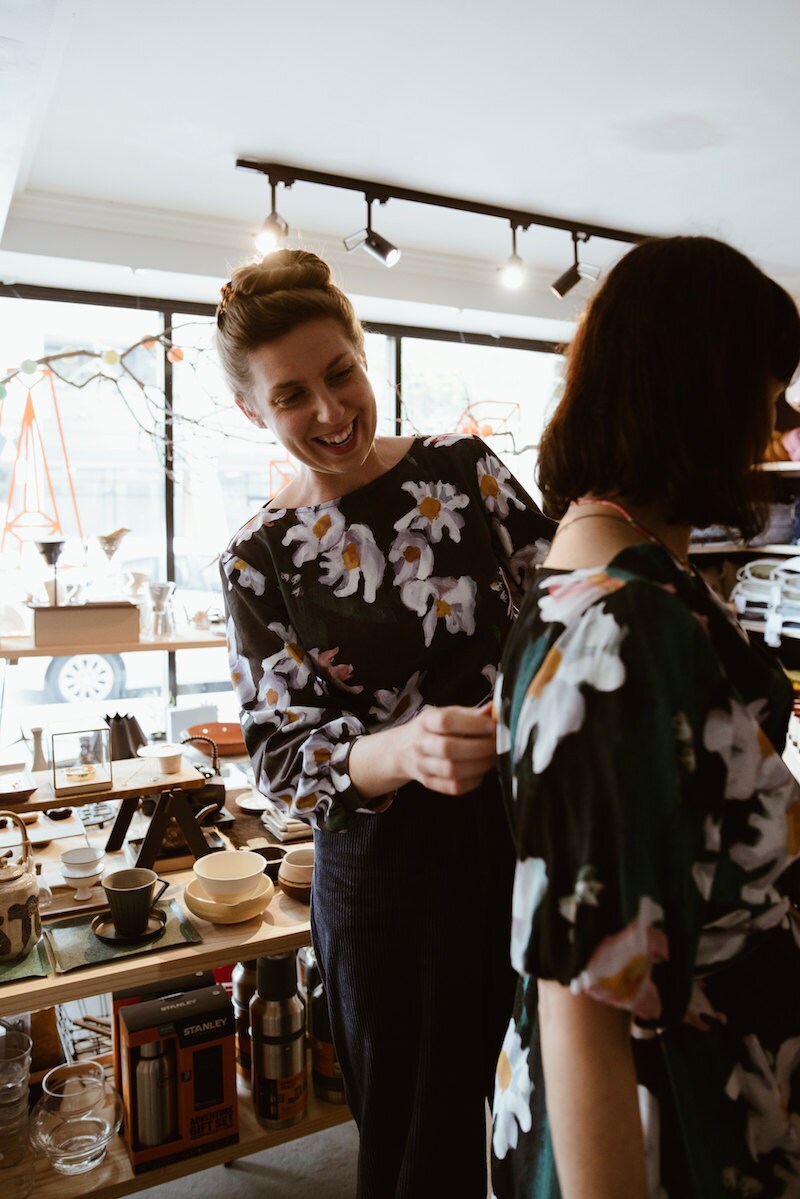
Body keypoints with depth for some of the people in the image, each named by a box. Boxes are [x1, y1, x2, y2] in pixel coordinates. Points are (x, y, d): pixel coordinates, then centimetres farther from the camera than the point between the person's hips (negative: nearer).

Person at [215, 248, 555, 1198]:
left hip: (524, 827, 2)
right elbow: (280, 756, -10)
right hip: (384, 872, -1)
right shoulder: (260, 557, -5)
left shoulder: (464, 468, -1)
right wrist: (402, 752, -30)